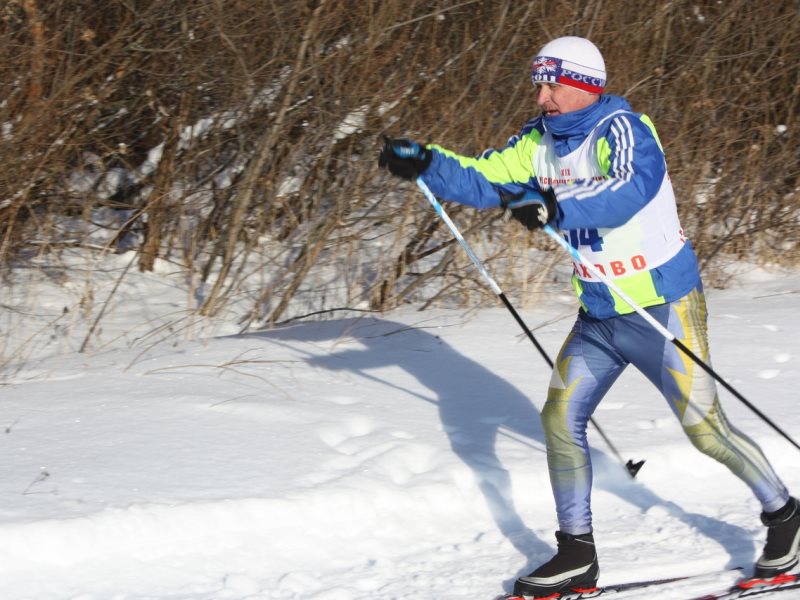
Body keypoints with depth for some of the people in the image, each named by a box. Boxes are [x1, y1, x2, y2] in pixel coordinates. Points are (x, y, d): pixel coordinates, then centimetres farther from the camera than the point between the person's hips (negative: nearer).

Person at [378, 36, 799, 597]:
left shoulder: (622, 129, -21)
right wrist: (425, 163, -10)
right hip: (598, 318, 8)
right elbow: (484, 178, 6)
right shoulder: (543, 140, 2)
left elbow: (630, 190, -40)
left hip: (663, 307, -7)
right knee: (560, 419, 1)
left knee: (705, 428, -1)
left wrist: (555, 206, -52)